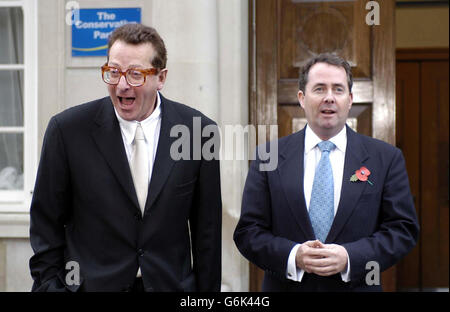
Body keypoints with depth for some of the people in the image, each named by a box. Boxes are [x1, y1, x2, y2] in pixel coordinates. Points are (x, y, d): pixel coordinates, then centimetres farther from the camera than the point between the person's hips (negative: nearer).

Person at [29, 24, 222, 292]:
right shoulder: (68, 129, -9)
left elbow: (207, 229, -1)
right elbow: (47, 222, -2)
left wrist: (208, 289, 0)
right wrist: (50, 284, -6)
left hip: (172, 283, 1)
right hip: (91, 283, -1)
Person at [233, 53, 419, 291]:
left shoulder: (386, 158, -1)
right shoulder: (269, 158, -2)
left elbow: (403, 229, -3)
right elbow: (248, 231, -3)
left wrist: (350, 257, -17)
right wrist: (293, 256, -19)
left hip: (356, 286, 0)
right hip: (286, 286, 0)